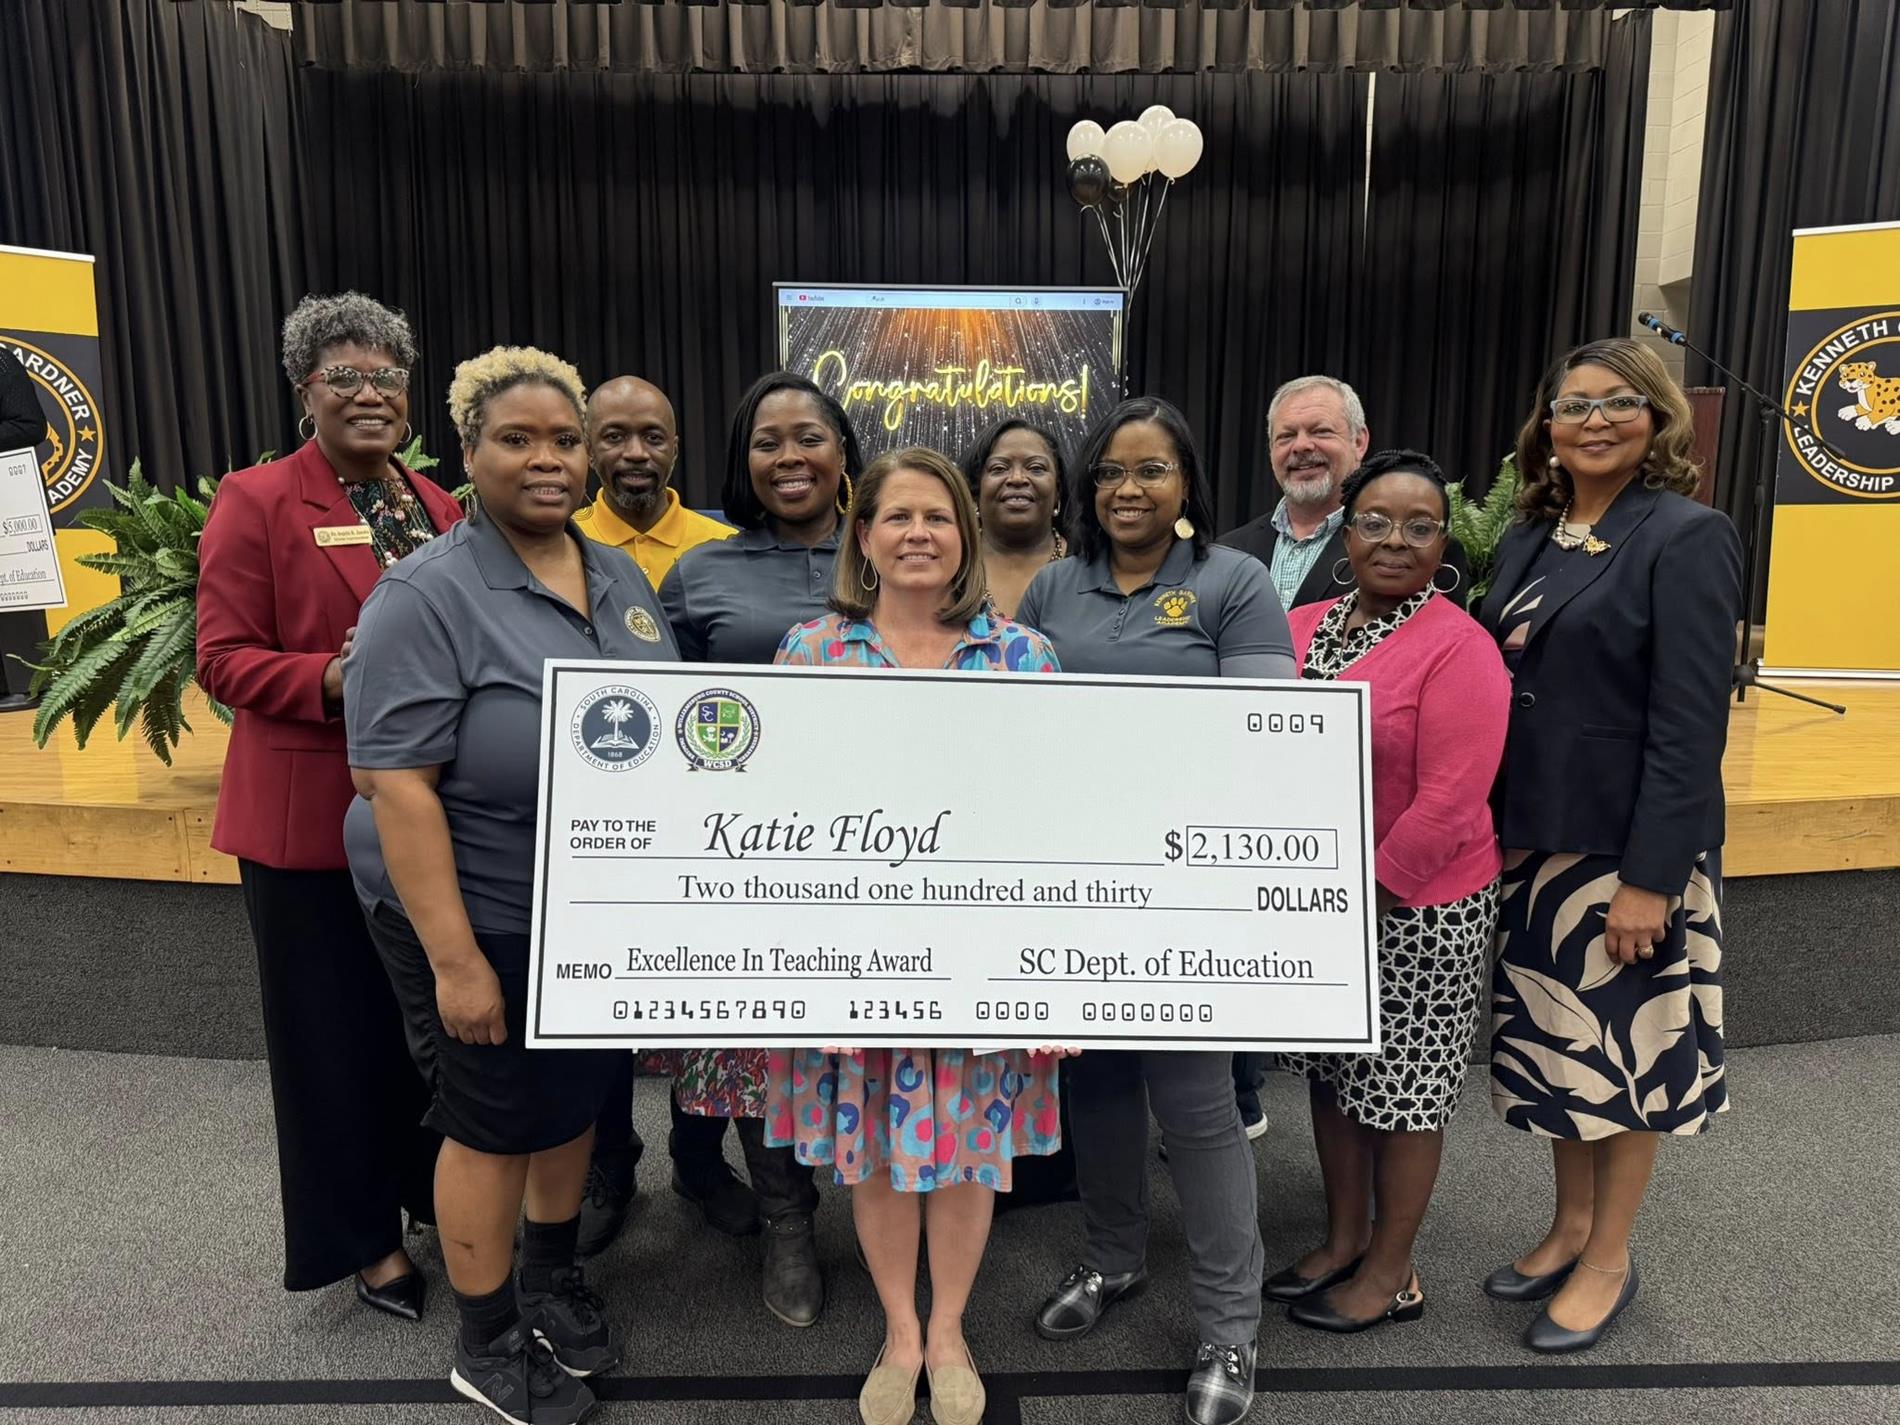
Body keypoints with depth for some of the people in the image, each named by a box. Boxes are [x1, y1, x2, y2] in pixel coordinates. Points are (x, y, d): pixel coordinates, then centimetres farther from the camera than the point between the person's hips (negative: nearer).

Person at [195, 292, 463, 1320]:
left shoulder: (439, 505, 10)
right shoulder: (257, 501, -6)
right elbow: (224, 658, -10)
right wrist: (331, 679, -25)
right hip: (314, 813, -5)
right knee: (339, 1029, 9)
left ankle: (434, 1194, 39)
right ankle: (364, 1236, 27)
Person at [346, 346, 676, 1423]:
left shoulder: (624, 579, 3)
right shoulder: (428, 596, -18)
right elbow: (398, 787, -21)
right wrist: (454, 960, -23)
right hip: (488, 920, -6)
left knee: (578, 1097, 20)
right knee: (497, 1122, 10)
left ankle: (554, 1278, 46)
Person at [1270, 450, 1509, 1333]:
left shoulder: (1459, 648, -15)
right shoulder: (1301, 628, 4)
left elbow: (1448, 803, -20)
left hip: (1416, 911, -6)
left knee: (1402, 1090, 10)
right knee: (1332, 1076, 18)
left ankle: (1389, 1273, 29)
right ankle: (1342, 1240, 39)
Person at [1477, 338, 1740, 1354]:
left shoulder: (1687, 537, -11)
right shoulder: (1527, 540, 9)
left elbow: (1690, 723, -16)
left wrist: (1649, 875, -19)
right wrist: (1489, 829, 7)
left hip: (1630, 846, -6)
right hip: (1531, 839, 6)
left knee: (1625, 1050, 8)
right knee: (1557, 1041, 16)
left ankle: (1608, 1260, 25)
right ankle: (1570, 1225, 34)